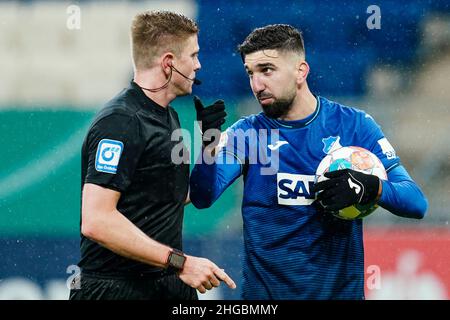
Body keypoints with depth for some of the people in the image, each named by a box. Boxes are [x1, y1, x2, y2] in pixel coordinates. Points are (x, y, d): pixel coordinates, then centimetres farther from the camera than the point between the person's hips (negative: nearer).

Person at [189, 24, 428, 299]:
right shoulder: (246, 133, -1)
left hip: (340, 287, 0)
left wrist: (371, 188, -27)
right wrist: (210, 144, -32)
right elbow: (202, 197, -15)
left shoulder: (354, 125, -3)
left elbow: (416, 203, -7)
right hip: (264, 290, 0)